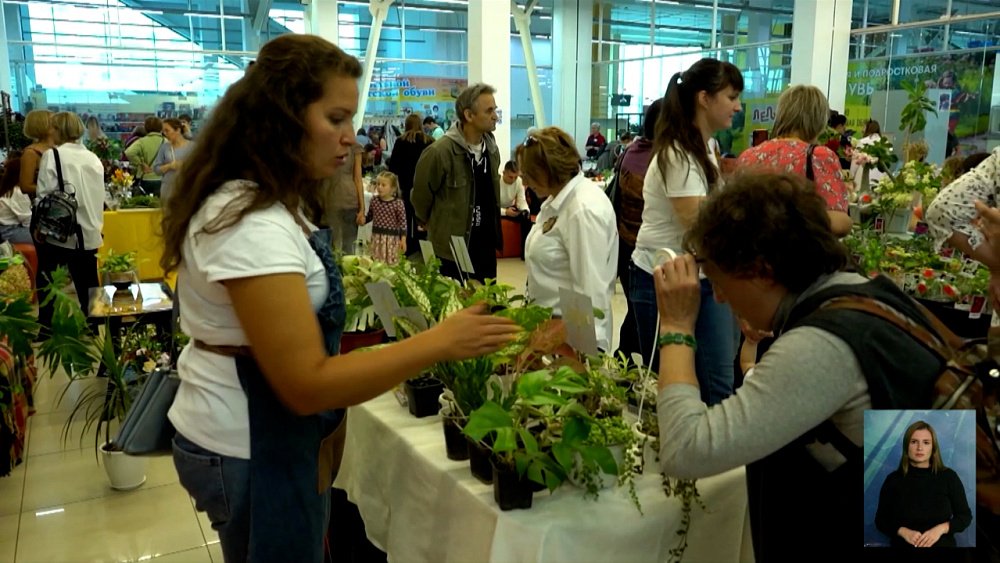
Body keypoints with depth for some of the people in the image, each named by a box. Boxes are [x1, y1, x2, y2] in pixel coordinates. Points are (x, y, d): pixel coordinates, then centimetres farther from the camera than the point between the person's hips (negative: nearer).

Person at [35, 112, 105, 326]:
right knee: (86, 286, 13)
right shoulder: (94, 158, 5)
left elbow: (45, 195, -12)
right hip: (89, 232, 4)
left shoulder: (53, 155, -9)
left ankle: (46, 327, 17)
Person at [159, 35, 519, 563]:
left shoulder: (267, 202, 7)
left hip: (266, 432, 10)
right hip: (249, 449, -10)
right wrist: (440, 342, -29)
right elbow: (306, 384, -30)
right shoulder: (251, 224, -27)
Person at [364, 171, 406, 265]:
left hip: (391, 238, -4)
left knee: (390, 264, 4)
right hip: (376, 237, 4)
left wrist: (403, 240, -10)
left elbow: (403, 223, -8)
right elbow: (369, 216, 15)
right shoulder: (374, 201, 2)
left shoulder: (398, 204, -10)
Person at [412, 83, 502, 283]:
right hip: (451, 248, -6)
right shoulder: (439, 152, -18)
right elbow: (420, 197, -6)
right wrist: (439, 227, 7)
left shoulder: (492, 149, 5)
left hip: (486, 246, 6)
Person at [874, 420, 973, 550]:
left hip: (942, 544, 0)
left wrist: (940, 529, -15)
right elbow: (881, 520, 0)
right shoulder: (894, 480, -4)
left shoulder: (949, 477, -3)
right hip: (903, 545, 0)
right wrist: (903, 531, -17)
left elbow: (965, 516, 1)